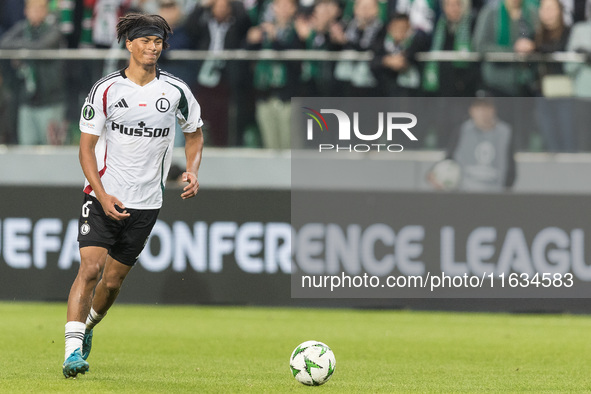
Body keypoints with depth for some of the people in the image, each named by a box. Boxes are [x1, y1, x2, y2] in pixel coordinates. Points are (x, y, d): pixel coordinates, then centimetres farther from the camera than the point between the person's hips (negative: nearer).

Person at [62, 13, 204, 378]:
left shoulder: (175, 90, 0)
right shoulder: (107, 89, -6)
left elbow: (195, 133, 17)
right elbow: (87, 146, -4)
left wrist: (192, 172, -2)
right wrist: (102, 195, -16)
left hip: (146, 202, 2)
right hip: (104, 195, -2)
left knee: (113, 280, 9)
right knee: (90, 268, -18)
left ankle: (88, 327, 37)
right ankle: (73, 349, -19)